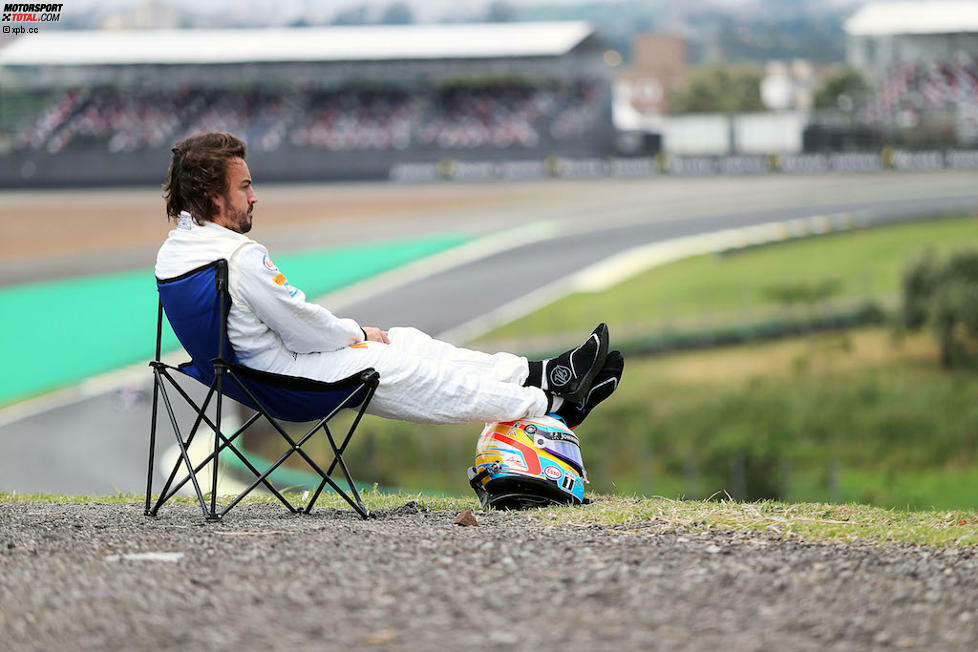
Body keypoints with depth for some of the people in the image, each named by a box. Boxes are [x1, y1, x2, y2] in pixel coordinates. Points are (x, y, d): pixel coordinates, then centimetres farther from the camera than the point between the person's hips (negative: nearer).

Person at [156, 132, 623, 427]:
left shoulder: (174, 249, 4)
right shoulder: (241, 256, -28)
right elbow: (303, 328, -20)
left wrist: (348, 332, 14)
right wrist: (357, 333, 0)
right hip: (287, 375, -10)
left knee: (408, 341, 15)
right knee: (414, 372, 3)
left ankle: (538, 374, 20)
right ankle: (552, 402, 17)